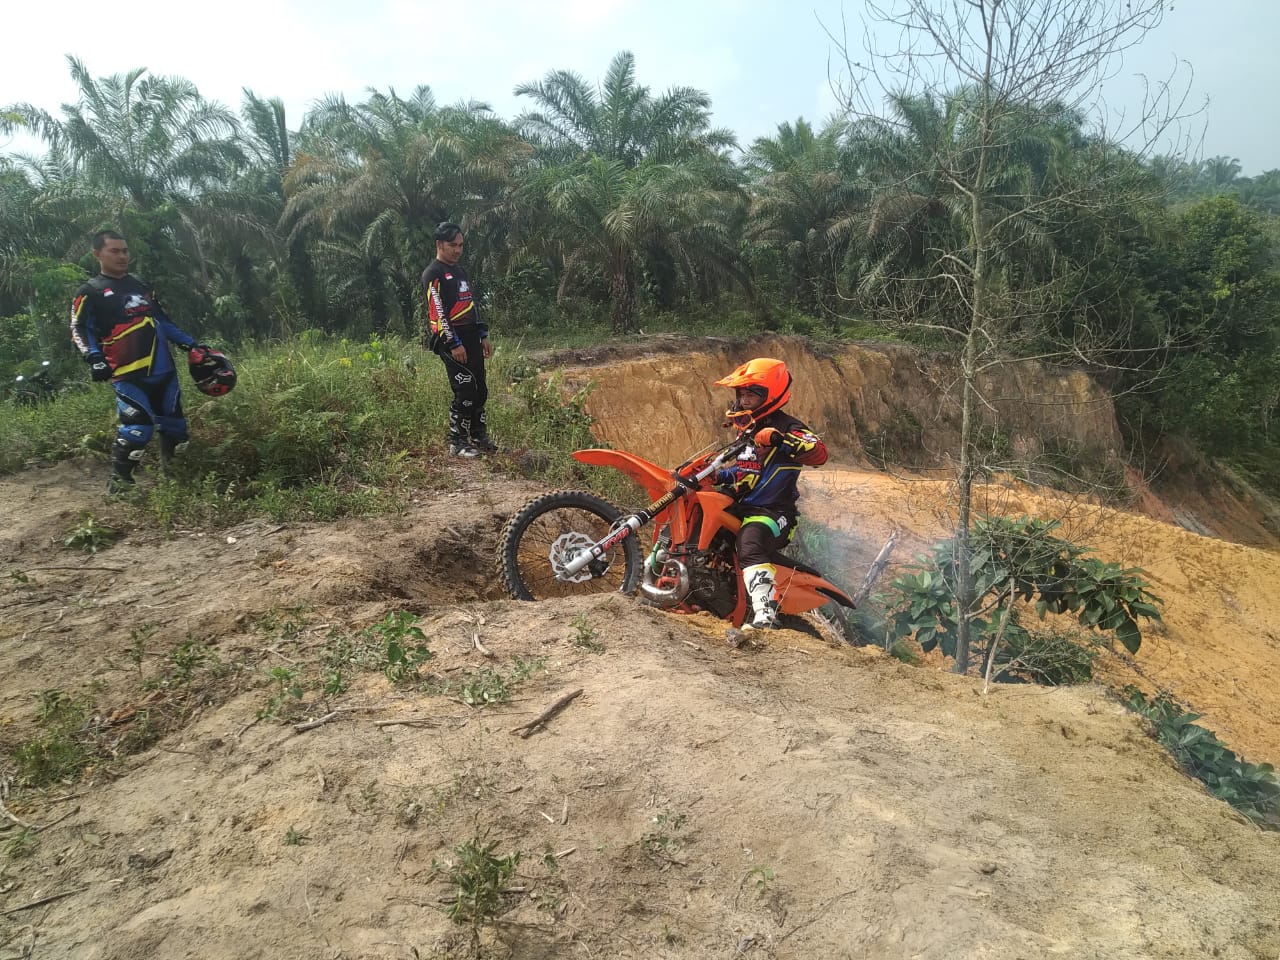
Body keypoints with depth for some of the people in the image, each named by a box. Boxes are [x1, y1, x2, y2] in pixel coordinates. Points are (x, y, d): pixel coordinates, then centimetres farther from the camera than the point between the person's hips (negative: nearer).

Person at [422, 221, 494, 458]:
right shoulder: (433, 274, -9)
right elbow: (438, 312, -16)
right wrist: (454, 344, -19)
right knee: (465, 392, -11)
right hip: (451, 341, -9)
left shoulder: (460, 272, 20)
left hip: (470, 339, 9)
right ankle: (457, 443, -1)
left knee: (480, 390, 10)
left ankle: (479, 437, 22)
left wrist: (483, 336, 18)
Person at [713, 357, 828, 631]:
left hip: (774, 513, -10)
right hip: (741, 507, 10)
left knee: (749, 544, -39)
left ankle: (764, 612, -50)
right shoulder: (748, 428, 19)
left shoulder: (787, 428, -9)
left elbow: (819, 453, -29)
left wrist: (782, 440, -43)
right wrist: (716, 476, 14)